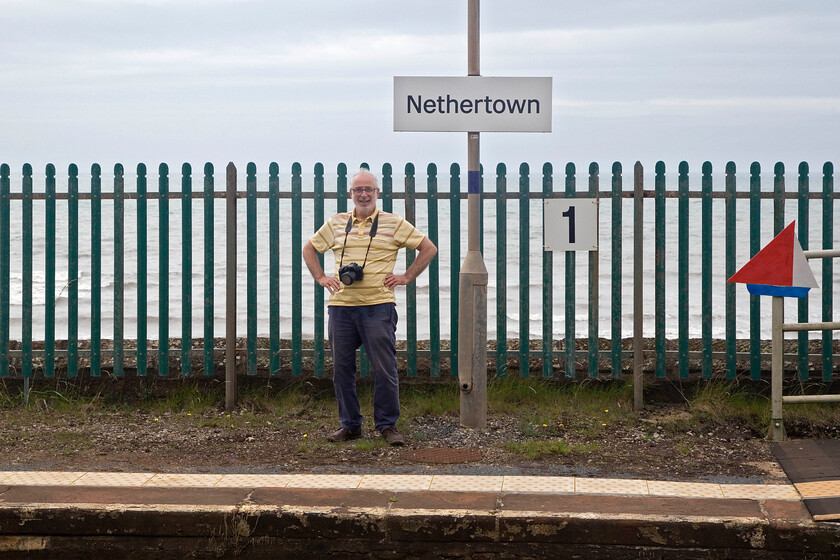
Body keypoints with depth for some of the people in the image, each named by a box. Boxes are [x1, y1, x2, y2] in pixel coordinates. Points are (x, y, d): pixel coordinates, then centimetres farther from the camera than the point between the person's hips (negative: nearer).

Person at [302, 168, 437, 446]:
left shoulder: (394, 223, 4)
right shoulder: (336, 223, 13)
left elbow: (429, 248, 7)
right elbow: (309, 248, 25)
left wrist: (406, 277, 1)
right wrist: (321, 277, 13)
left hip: (378, 306, -3)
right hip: (341, 306, 3)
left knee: (384, 369, -4)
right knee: (342, 368, 6)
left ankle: (388, 425, 7)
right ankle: (350, 425, 17)